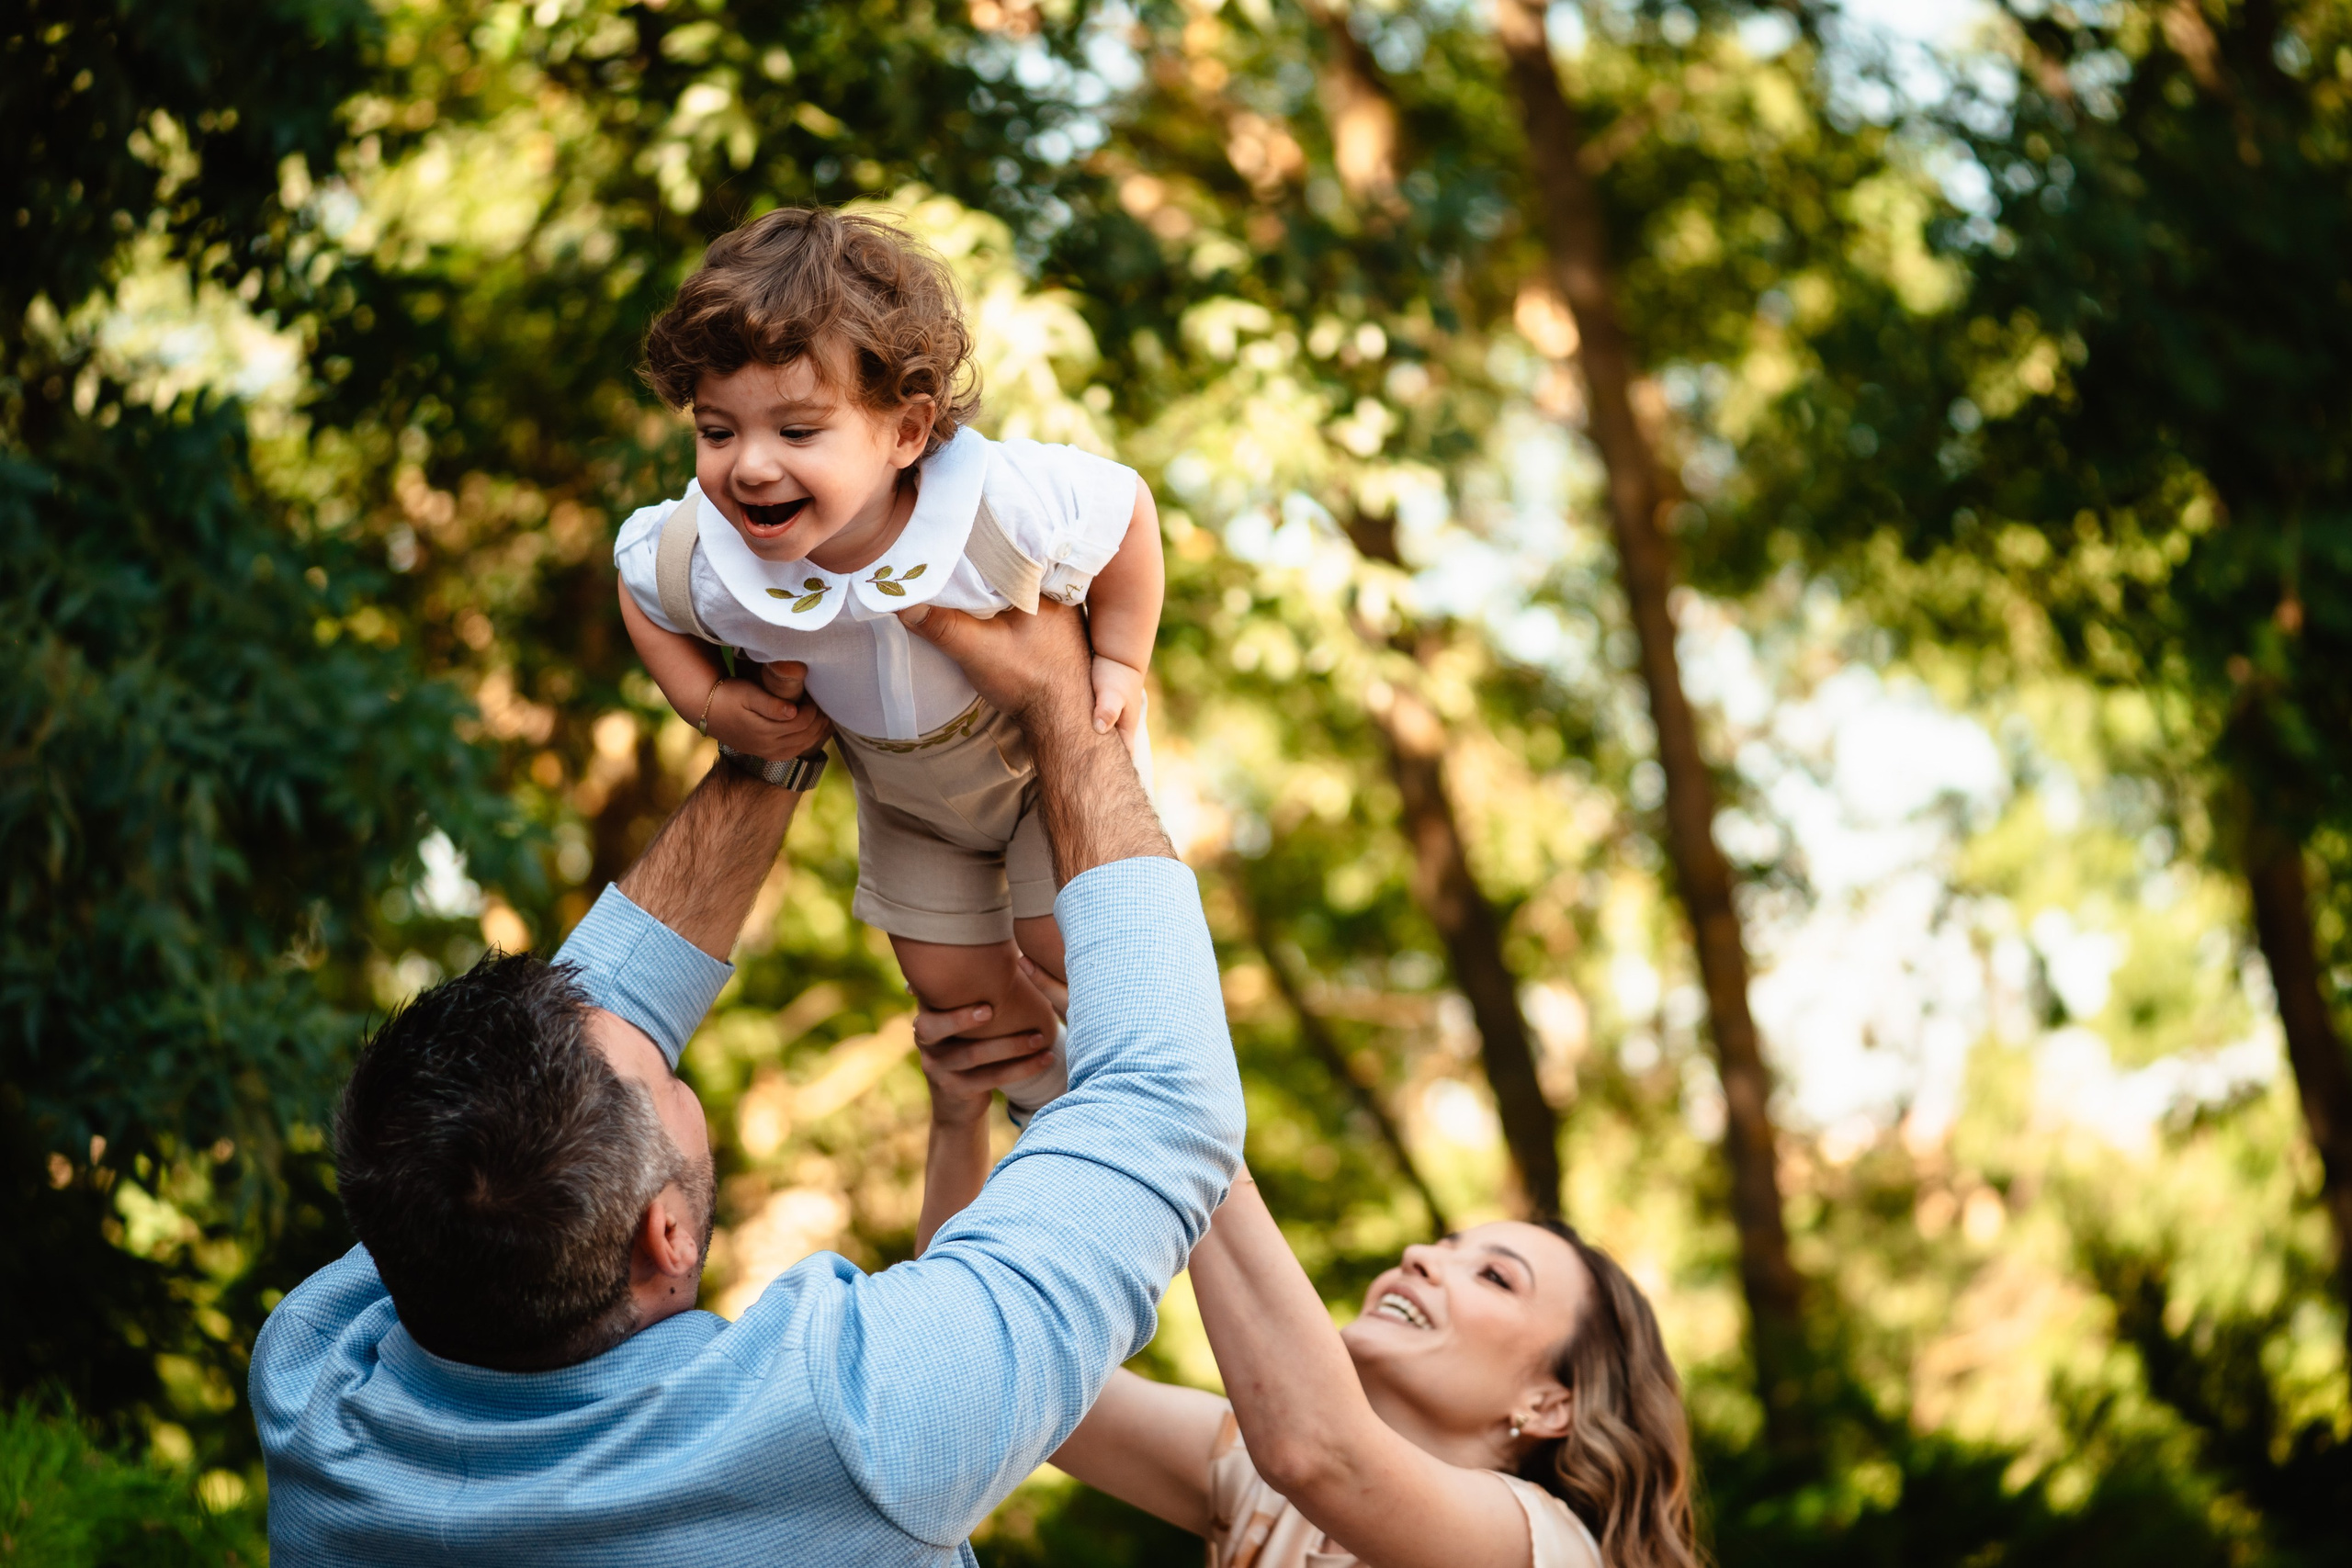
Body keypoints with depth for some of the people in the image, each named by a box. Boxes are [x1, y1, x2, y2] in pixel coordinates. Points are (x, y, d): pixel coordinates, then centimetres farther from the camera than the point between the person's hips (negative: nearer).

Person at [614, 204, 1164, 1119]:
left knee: (1064, 939, -8)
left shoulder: (1006, 508, -43)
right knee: (948, 978, 13)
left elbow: (1127, 508, -19)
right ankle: (1047, 1095, 47)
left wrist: (1121, 666, -17)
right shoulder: (704, 562, -35)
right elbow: (636, 576, -8)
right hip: (905, 793, 3)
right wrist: (706, 702, -18)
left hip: (1049, 746, -3)